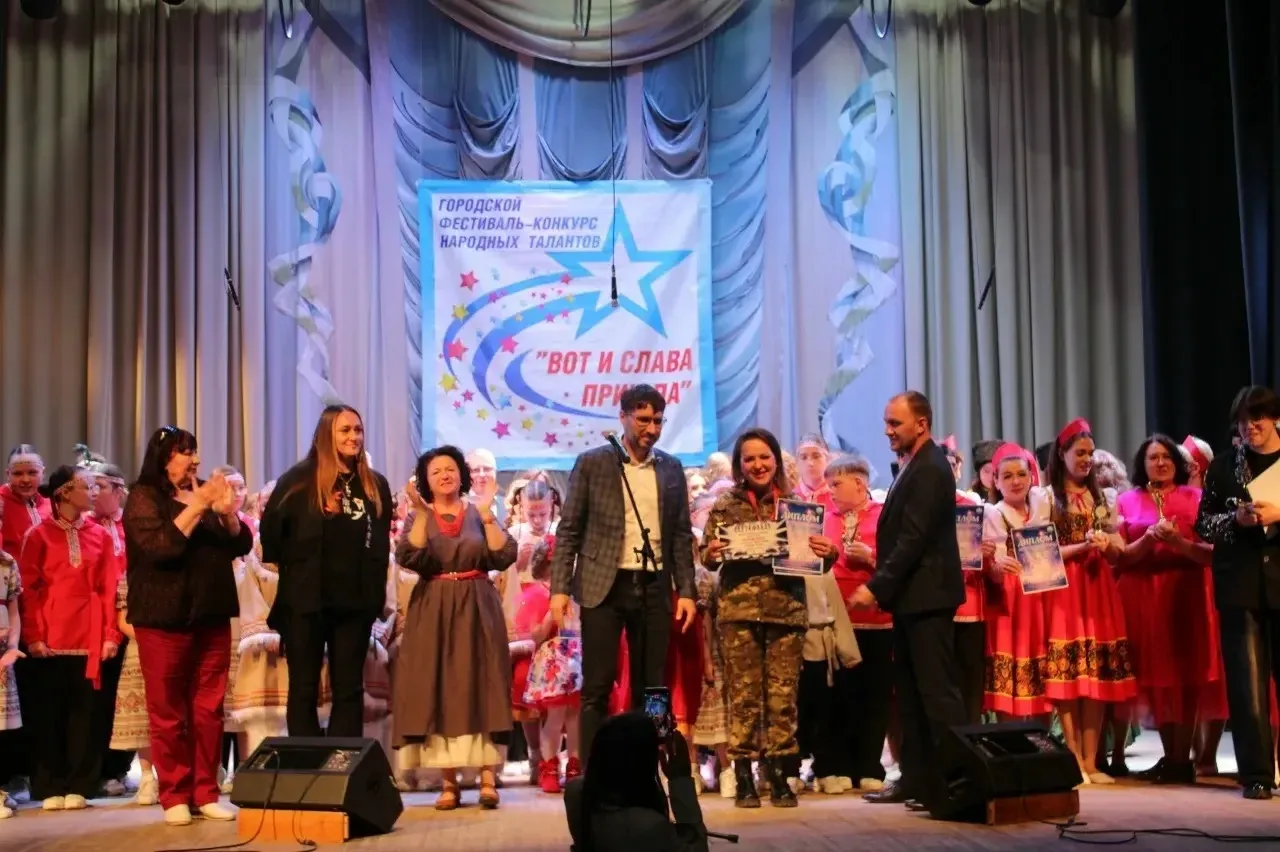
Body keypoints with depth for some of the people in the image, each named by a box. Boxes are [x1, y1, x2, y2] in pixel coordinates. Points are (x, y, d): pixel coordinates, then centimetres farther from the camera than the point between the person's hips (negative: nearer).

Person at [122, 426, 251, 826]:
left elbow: (240, 546, 10)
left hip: (212, 615, 5)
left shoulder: (204, 494, 15)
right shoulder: (143, 498, -2)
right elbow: (160, 546, -17)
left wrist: (227, 511, -7)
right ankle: (174, 796, 6)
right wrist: (197, 507, -18)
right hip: (164, 617, -5)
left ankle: (205, 793, 10)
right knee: (168, 711, -1)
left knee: (209, 709, 4)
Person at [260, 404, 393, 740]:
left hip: (355, 602, 3)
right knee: (304, 689, 4)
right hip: (305, 600, -3)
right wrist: (289, 569, 1)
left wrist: (376, 592, 7)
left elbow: (381, 543, 13)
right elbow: (271, 529, -2)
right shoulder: (300, 479, -4)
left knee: (349, 689, 7)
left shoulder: (375, 485, 8)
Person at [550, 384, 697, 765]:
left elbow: (682, 535, 12)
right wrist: (560, 588, -8)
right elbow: (569, 530, 0)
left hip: (654, 587, 3)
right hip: (604, 586, -3)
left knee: (650, 688, 6)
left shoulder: (671, 469, 10)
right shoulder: (592, 463, 1)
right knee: (597, 687, -3)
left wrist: (686, 590, 4)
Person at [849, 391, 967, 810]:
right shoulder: (915, 466, 16)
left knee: (937, 691, -7)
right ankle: (919, 779, 18)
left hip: (926, 597, -10)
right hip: (911, 597, 10)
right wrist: (882, 584, 12)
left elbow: (913, 540, -22)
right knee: (910, 692, 12)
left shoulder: (930, 469, -16)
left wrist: (877, 587, -21)